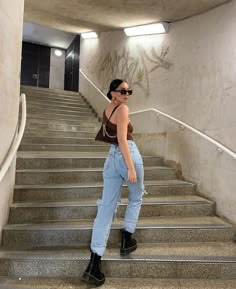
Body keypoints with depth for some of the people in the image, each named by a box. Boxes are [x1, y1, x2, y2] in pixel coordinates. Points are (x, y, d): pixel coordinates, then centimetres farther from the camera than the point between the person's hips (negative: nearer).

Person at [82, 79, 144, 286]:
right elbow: (123, 139, -18)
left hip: (111, 158, 7)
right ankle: (126, 240, 28)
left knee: (106, 209, 3)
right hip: (128, 155, -7)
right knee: (136, 197, 22)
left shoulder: (107, 109, 17)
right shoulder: (122, 109, -7)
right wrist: (131, 167, -20)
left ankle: (94, 265, 3)